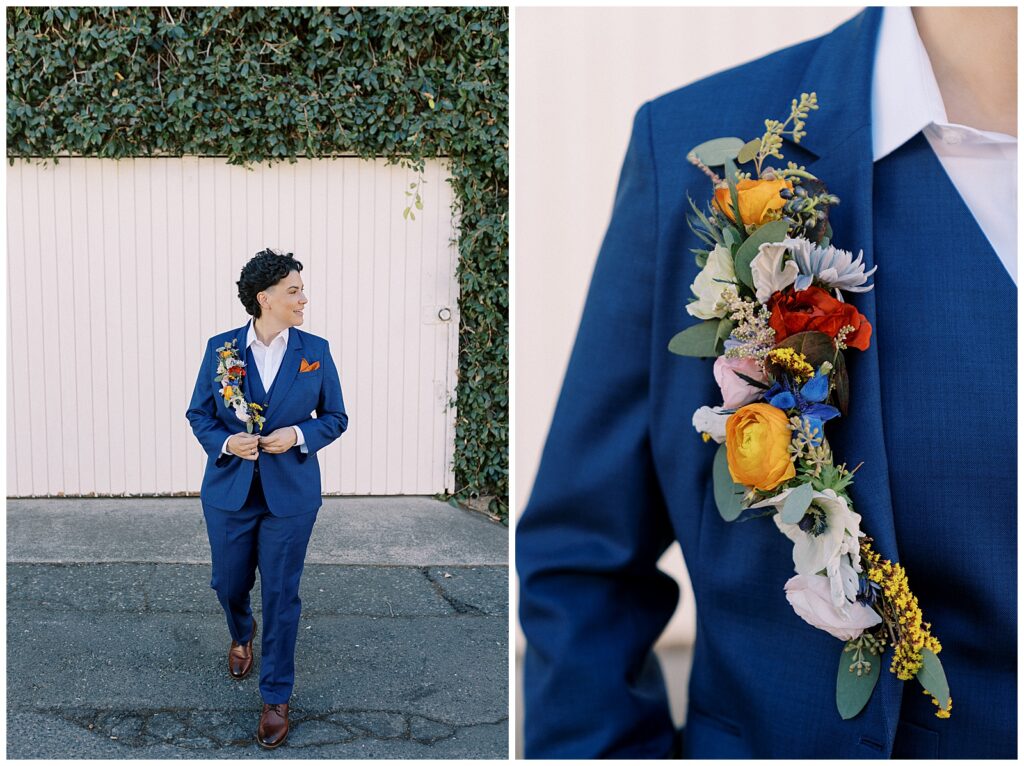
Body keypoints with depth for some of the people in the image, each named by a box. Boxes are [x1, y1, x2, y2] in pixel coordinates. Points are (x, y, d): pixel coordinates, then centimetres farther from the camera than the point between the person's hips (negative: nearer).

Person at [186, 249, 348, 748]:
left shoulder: (315, 351, -3)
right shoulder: (221, 349, -3)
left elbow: (335, 418, 4)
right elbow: (198, 413, 5)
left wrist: (299, 435, -15)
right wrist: (225, 442, -15)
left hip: (290, 495, -1)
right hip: (229, 489, 1)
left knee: (281, 595, 2)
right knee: (228, 583, 15)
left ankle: (276, 698, 16)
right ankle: (242, 634, 51)